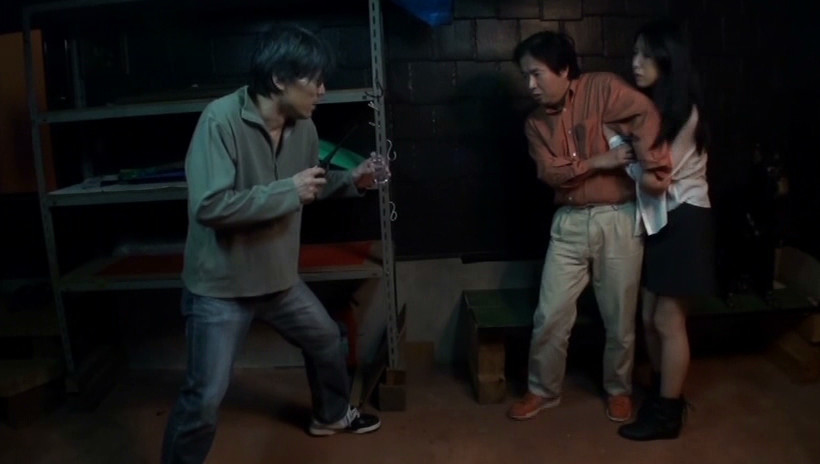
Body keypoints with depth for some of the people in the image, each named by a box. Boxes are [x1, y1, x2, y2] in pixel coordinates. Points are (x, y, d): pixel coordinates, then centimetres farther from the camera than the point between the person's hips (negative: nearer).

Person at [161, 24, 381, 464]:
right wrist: (288, 191, -28)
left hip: (279, 277, 8)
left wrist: (350, 180, -3)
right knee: (204, 397, -2)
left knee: (328, 342, 24)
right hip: (220, 285, -7)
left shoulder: (303, 128, -3)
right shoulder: (221, 119, -25)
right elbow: (208, 206, -34)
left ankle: (331, 415, 52)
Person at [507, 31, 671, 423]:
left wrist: (653, 167, -31)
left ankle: (619, 389, 32)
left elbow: (646, 116, -20)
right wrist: (598, 162, -17)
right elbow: (551, 173, -6)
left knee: (620, 319, 9)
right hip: (570, 223, 4)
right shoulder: (536, 122, 6)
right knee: (549, 316, 5)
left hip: (618, 219, -3)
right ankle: (543, 390, 24)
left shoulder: (602, 88, -6)